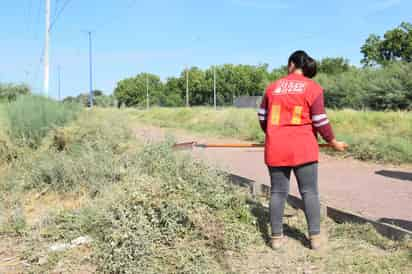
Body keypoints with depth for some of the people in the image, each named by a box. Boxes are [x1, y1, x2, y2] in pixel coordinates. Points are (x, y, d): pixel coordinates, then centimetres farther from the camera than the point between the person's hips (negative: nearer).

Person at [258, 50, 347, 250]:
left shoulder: (273, 87, 9)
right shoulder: (313, 87, -1)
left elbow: (262, 116, 14)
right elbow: (320, 121, -6)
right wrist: (333, 142, 8)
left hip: (275, 149, 3)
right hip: (302, 149, -3)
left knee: (278, 192, 8)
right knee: (309, 192, 6)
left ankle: (276, 237, 12)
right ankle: (315, 237, 8)